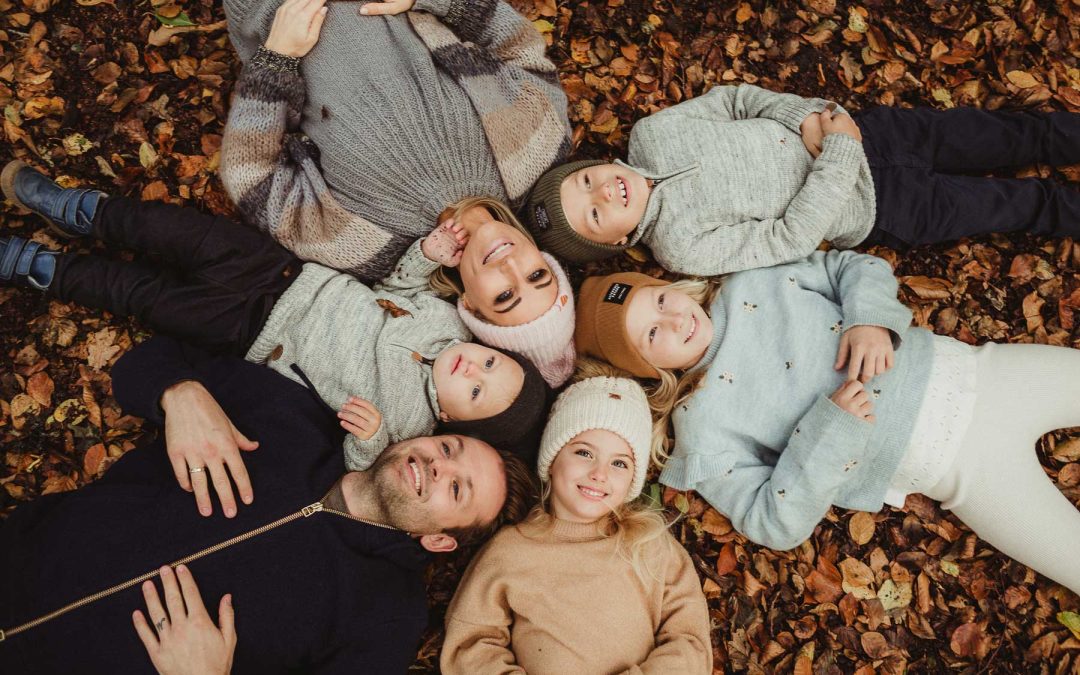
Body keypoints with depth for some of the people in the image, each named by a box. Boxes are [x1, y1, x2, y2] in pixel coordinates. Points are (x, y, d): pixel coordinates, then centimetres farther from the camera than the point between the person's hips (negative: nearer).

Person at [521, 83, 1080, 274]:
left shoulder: (650, 135, -12)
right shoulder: (682, 248, -25)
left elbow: (735, 99, -1)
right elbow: (790, 238, -26)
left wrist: (807, 116, -17)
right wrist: (838, 153, -25)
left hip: (860, 132, 4)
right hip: (877, 207, -4)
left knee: (1001, 136, 10)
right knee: (1011, 205, 6)